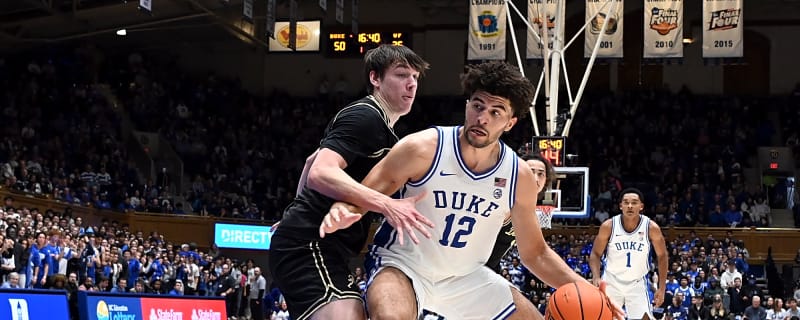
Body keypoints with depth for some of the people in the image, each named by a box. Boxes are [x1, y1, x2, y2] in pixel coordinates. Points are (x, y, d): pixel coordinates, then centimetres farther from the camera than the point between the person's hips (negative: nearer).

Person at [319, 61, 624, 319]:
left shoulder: (520, 177, -8)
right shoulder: (422, 149, -20)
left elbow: (535, 253, 5)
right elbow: (358, 198, -13)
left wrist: (582, 288, -9)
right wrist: (341, 213, -38)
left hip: (466, 276, 6)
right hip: (403, 264, -5)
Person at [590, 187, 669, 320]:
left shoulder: (651, 228, -15)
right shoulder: (608, 226, -15)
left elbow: (662, 256, -1)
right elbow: (595, 254, -3)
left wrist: (662, 288, -5)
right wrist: (596, 278, -21)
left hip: (637, 283, 0)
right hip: (612, 281, 0)